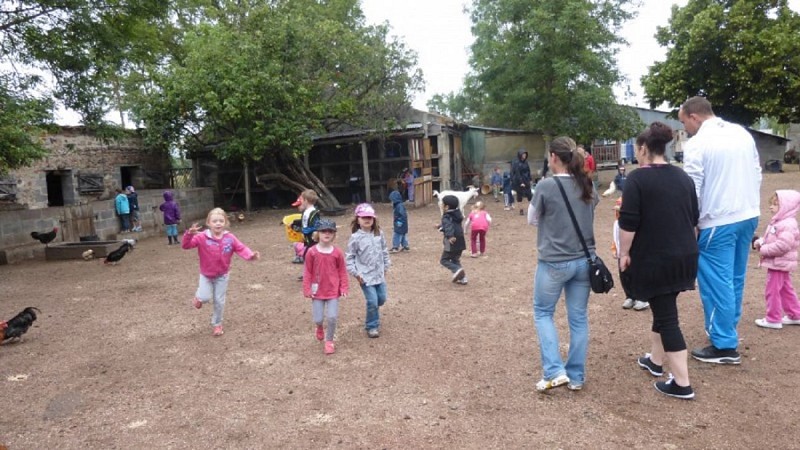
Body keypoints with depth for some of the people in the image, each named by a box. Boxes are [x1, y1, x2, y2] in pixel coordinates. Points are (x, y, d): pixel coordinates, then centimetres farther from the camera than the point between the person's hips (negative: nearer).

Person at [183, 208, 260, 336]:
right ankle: (198, 296, 25)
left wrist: (251, 255, -34)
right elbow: (186, 245, -24)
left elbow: (241, 248, -14)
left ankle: (217, 324, 28)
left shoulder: (229, 238, -13)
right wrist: (189, 234, -44)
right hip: (206, 275, -1)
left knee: (219, 301, 7)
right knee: (205, 297, -14)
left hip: (222, 275, 1)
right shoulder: (202, 237, -18)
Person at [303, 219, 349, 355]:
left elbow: (342, 271, 2)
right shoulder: (312, 252, -8)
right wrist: (307, 289, -4)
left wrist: (343, 288, -1)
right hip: (317, 291, 0)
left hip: (333, 291, 0)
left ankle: (329, 341, 20)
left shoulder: (337, 252, -6)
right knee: (317, 319, 3)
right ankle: (319, 328, 41)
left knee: (332, 318, -4)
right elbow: (307, 272, -2)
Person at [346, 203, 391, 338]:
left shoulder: (379, 234, 2)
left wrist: (385, 267, 12)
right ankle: (371, 326, 13)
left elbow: (384, 251, 12)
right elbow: (349, 257, -6)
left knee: (381, 299, 13)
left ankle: (373, 319, 42)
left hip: (379, 274, 5)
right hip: (365, 276, -5)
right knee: (372, 302, -8)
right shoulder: (355, 237, -11)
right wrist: (355, 273, -10)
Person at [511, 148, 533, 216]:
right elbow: (517, 173, -16)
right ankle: (521, 210, 11)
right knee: (520, 196, 4)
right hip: (519, 182, -6)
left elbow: (528, 171, 13)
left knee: (529, 195, 2)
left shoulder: (525, 162, 8)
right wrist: (521, 182, -19)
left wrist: (529, 180, 7)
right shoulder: (516, 163, -12)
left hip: (526, 181, 6)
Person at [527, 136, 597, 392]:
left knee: (543, 313, 14)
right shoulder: (587, 186, 2)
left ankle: (554, 372, 5)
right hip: (584, 261, 5)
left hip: (554, 263, -5)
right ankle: (576, 377, 21)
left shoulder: (546, 186, -14)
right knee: (579, 318, 12)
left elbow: (532, 220, -1)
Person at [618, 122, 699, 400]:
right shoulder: (683, 177, 8)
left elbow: (628, 223, -17)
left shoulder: (638, 179, -13)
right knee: (663, 308, 21)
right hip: (685, 255, 7)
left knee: (666, 316, -2)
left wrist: (624, 253, -8)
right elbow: (694, 217, 16)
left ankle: (682, 384, 1)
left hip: (654, 258, -7)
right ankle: (656, 360, 37)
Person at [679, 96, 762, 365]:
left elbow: (692, 191, -14)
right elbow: (757, 175, 14)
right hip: (748, 215, 8)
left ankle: (725, 346, 6)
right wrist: (751, 206, 22)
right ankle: (728, 329, 33)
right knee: (735, 277, 19)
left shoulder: (696, 144, -13)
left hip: (718, 222, -8)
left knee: (716, 282, 0)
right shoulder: (742, 133, 9)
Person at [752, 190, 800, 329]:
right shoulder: (777, 222, 10)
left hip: (779, 264, -10)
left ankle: (773, 319, 8)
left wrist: (764, 250, -23)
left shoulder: (787, 225, -23)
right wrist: (759, 242, 1)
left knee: (772, 291, -2)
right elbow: (770, 239, 20)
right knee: (785, 290, 19)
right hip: (779, 264, 10)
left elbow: (782, 245, -31)